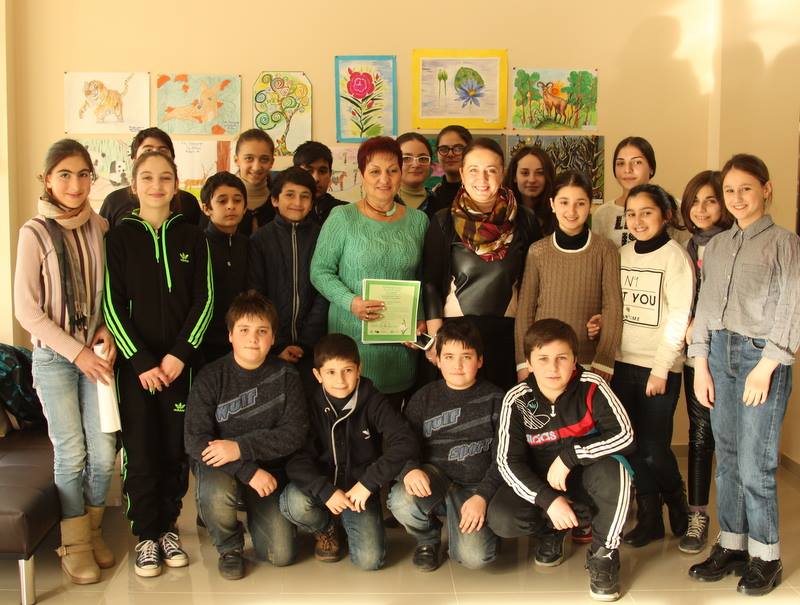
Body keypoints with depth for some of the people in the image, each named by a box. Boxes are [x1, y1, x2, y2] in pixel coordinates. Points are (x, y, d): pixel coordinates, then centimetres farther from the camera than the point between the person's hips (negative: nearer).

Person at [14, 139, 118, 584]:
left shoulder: (101, 227, 0)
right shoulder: (35, 232, -9)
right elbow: (26, 307, -9)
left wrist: (107, 330, -7)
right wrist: (76, 352, -13)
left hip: (97, 352, 3)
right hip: (54, 356, -3)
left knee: (104, 452, 1)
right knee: (71, 453, 1)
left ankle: (94, 529, 25)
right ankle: (75, 543, 20)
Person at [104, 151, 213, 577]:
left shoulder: (192, 238, 5)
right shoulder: (120, 238, 2)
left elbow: (204, 301, 2)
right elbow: (113, 305, -3)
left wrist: (179, 353, -9)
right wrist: (141, 361, -10)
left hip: (180, 361, 1)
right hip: (134, 363, -1)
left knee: (177, 449, 5)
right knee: (140, 450, 2)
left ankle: (168, 526, 21)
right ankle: (147, 535, 15)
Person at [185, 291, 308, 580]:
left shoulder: (286, 377, -5)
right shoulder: (211, 377, -9)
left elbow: (295, 433, -12)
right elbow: (195, 439, -16)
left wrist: (241, 447, -25)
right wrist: (248, 471, -27)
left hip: (268, 468, 2)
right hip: (218, 465, -1)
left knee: (281, 556, -7)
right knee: (216, 494, -37)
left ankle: (256, 512, 28)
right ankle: (229, 548, -2)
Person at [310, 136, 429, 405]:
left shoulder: (418, 220, 8)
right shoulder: (342, 217, -3)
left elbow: (423, 280, 13)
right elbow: (320, 271, -2)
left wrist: (421, 320, 0)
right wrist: (351, 302, -17)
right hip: (352, 337, -3)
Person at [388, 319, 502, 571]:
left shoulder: (495, 399, 1)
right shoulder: (424, 398, 8)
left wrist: (483, 496, -17)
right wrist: (410, 470, -21)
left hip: (475, 487, -2)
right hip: (433, 476, 2)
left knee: (474, 557, -25)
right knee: (402, 503, -33)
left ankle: (461, 529, 15)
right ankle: (428, 538, 5)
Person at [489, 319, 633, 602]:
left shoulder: (591, 387, -17)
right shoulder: (517, 400, -14)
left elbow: (624, 435, -24)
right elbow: (508, 461, -16)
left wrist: (568, 456, -28)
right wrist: (548, 500, -30)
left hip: (587, 479, -1)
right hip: (539, 483, 2)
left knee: (612, 471, -36)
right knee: (501, 518, -26)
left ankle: (603, 553, -10)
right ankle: (553, 529, 10)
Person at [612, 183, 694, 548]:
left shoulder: (674, 257, -7)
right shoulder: (623, 254, 9)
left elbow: (678, 319, -11)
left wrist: (661, 369, -13)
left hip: (659, 368, -5)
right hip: (623, 364, 5)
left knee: (653, 448, -2)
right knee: (632, 445, 6)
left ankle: (677, 503, 25)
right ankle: (649, 517, 20)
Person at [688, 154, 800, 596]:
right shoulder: (717, 245, 13)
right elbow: (705, 305, 12)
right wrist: (700, 365, 6)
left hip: (762, 356, -5)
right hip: (719, 353, 5)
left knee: (755, 464, -4)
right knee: (726, 459, 9)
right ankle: (730, 545, 20)